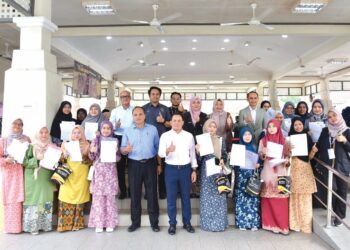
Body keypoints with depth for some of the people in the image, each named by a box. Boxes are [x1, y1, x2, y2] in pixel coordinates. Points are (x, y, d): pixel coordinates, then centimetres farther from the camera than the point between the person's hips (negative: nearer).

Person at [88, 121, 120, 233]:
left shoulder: (114, 141, 6)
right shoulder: (96, 140, 5)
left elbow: (118, 158, 6)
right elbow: (91, 158, 6)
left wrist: (116, 152, -14)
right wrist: (92, 152, -14)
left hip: (110, 171, 0)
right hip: (98, 170, 0)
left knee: (110, 197, 1)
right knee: (98, 197, -1)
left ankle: (110, 223, 10)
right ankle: (99, 223, 7)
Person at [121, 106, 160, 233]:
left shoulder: (153, 129, 3)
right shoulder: (128, 131, 4)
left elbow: (158, 148, 7)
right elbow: (122, 150, 2)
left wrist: (159, 164, 6)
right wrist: (126, 149, -21)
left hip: (150, 163, -1)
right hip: (134, 164, 1)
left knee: (152, 193, 4)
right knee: (134, 193, 7)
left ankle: (154, 222, 15)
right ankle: (135, 222, 20)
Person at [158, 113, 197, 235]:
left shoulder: (189, 136, 4)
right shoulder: (165, 136, -2)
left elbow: (192, 153, 9)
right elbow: (160, 153, -10)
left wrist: (194, 170, 6)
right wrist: (168, 150, -31)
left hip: (185, 169, 1)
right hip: (171, 169, -1)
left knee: (186, 196, 11)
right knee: (171, 197, 6)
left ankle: (187, 222, 23)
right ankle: (172, 223, 19)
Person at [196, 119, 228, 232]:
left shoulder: (221, 140, 4)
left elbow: (224, 154, 9)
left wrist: (222, 160, -10)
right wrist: (198, 151, -20)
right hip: (206, 171, -1)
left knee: (218, 196, 4)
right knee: (207, 196, 4)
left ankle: (219, 222, 14)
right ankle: (207, 223, 14)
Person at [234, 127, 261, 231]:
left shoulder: (254, 147, 9)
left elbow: (259, 161, 10)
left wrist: (258, 164, -10)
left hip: (252, 175, 1)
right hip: (241, 176, -1)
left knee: (253, 198, -1)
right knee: (241, 198, -1)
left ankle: (254, 223, 6)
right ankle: (242, 223, 7)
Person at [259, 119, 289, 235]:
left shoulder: (283, 141, 8)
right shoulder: (263, 140, 7)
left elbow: (286, 156, 10)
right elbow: (259, 156, 6)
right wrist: (263, 153, -14)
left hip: (280, 171, 0)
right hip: (268, 171, 0)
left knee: (281, 198, -3)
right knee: (269, 199, -2)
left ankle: (282, 224, 6)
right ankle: (270, 223, 9)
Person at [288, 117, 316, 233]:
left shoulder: (307, 137, 9)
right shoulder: (290, 138, 2)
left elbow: (310, 154, 12)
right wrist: (289, 149, -20)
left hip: (305, 167, 2)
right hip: (294, 167, -2)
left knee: (306, 195, 3)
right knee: (295, 195, -1)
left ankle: (306, 223, 14)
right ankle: (295, 223, 8)